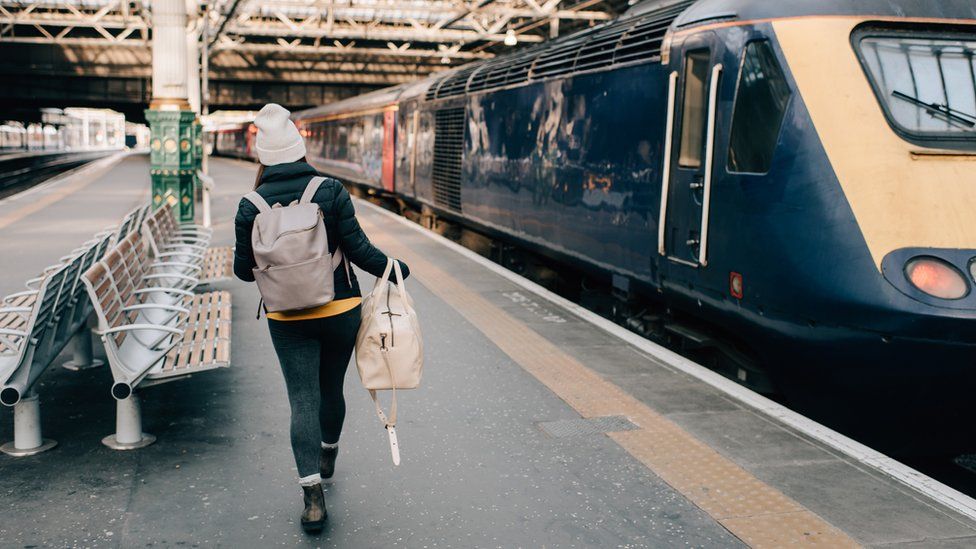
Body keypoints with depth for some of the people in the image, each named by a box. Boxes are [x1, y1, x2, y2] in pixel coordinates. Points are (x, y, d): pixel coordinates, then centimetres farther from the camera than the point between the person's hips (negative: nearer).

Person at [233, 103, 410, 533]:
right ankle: (328, 456, 44)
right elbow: (358, 248, -10)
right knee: (331, 389, 20)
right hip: (341, 310, 1)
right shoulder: (331, 191, -9)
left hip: (288, 320, -1)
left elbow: (244, 270, 0)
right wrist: (393, 270, 7)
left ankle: (313, 496, -6)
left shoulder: (252, 205, -7)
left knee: (303, 401, 2)